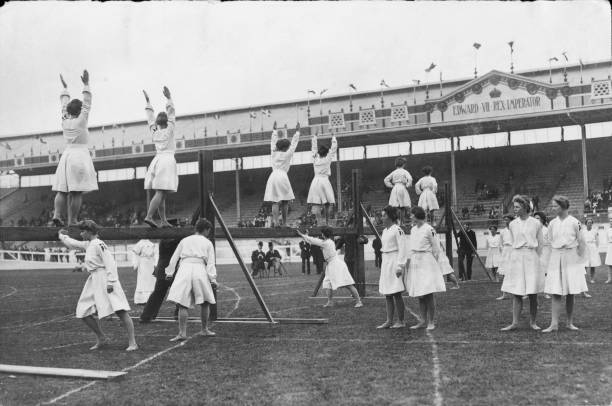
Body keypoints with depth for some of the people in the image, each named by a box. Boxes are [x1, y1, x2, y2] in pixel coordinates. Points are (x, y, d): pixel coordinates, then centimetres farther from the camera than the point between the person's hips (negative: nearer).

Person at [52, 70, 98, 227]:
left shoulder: (64, 121, 9)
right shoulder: (81, 121, -4)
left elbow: (64, 106, 23)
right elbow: (87, 103, -1)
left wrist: (65, 88, 33)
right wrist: (86, 84, 2)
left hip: (66, 155, 6)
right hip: (81, 155, -5)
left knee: (62, 189, 5)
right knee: (77, 191, -7)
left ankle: (57, 214, -11)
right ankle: (72, 221, -10)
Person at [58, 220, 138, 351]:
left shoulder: (98, 244, -10)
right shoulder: (87, 245, 16)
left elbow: (110, 263, -16)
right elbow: (72, 244, 36)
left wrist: (110, 282, -22)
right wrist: (62, 236, 41)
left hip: (104, 279, -10)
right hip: (93, 281, 10)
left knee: (120, 310, -15)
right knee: (83, 312, 10)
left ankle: (132, 343, -14)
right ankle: (101, 339, 24)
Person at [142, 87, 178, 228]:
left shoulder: (154, 132, 11)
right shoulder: (169, 131, -2)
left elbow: (151, 119, 22)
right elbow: (172, 114, -1)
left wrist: (148, 102, 29)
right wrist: (169, 98, -3)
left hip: (157, 161, 7)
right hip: (168, 160, -6)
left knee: (161, 195, 7)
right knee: (160, 193, -13)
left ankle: (164, 221, 7)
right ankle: (149, 216, -26)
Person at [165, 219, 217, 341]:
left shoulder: (184, 240, 20)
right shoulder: (208, 243, 13)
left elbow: (174, 258, 18)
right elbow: (211, 263, 4)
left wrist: (169, 272, 25)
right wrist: (213, 278, 0)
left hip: (184, 268, 1)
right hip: (200, 269, -1)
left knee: (183, 304, -1)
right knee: (205, 302, 15)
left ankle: (182, 333, -6)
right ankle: (205, 329, 22)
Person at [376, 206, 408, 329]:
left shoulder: (398, 230, -11)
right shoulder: (385, 231, 15)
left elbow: (402, 249, -15)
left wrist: (400, 266, -19)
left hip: (395, 262, -9)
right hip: (385, 263, 9)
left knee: (396, 294, -5)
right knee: (387, 295, 9)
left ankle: (401, 321, 4)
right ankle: (389, 321, 14)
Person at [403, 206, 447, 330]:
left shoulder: (429, 230, -8)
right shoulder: (413, 229, 14)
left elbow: (436, 250, -4)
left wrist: (433, 264, 0)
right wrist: (409, 262, 13)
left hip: (426, 263, -7)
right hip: (414, 263, 7)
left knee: (428, 294, -7)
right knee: (419, 295, 8)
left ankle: (431, 322, 0)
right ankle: (423, 321, 14)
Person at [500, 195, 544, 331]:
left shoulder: (536, 223, 1)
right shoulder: (512, 224, 8)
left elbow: (540, 244, 7)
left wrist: (535, 258, 4)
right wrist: (519, 255, 11)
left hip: (531, 258, -2)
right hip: (516, 258, 2)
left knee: (533, 294, 1)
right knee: (516, 294, 0)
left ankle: (533, 322, 12)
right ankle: (515, 323, 1)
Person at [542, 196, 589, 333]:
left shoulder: (574, 222, -4)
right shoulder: (552, 223, 6)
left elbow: (581, 243, -1)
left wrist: (580, 262, -2)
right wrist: (547, 264, 7)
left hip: (571, 258, -2)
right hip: (555, 258, 2)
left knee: (570, 293, 4)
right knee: (556, 293, -5)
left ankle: (570, 323, 15)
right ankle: (554, 324, -6)